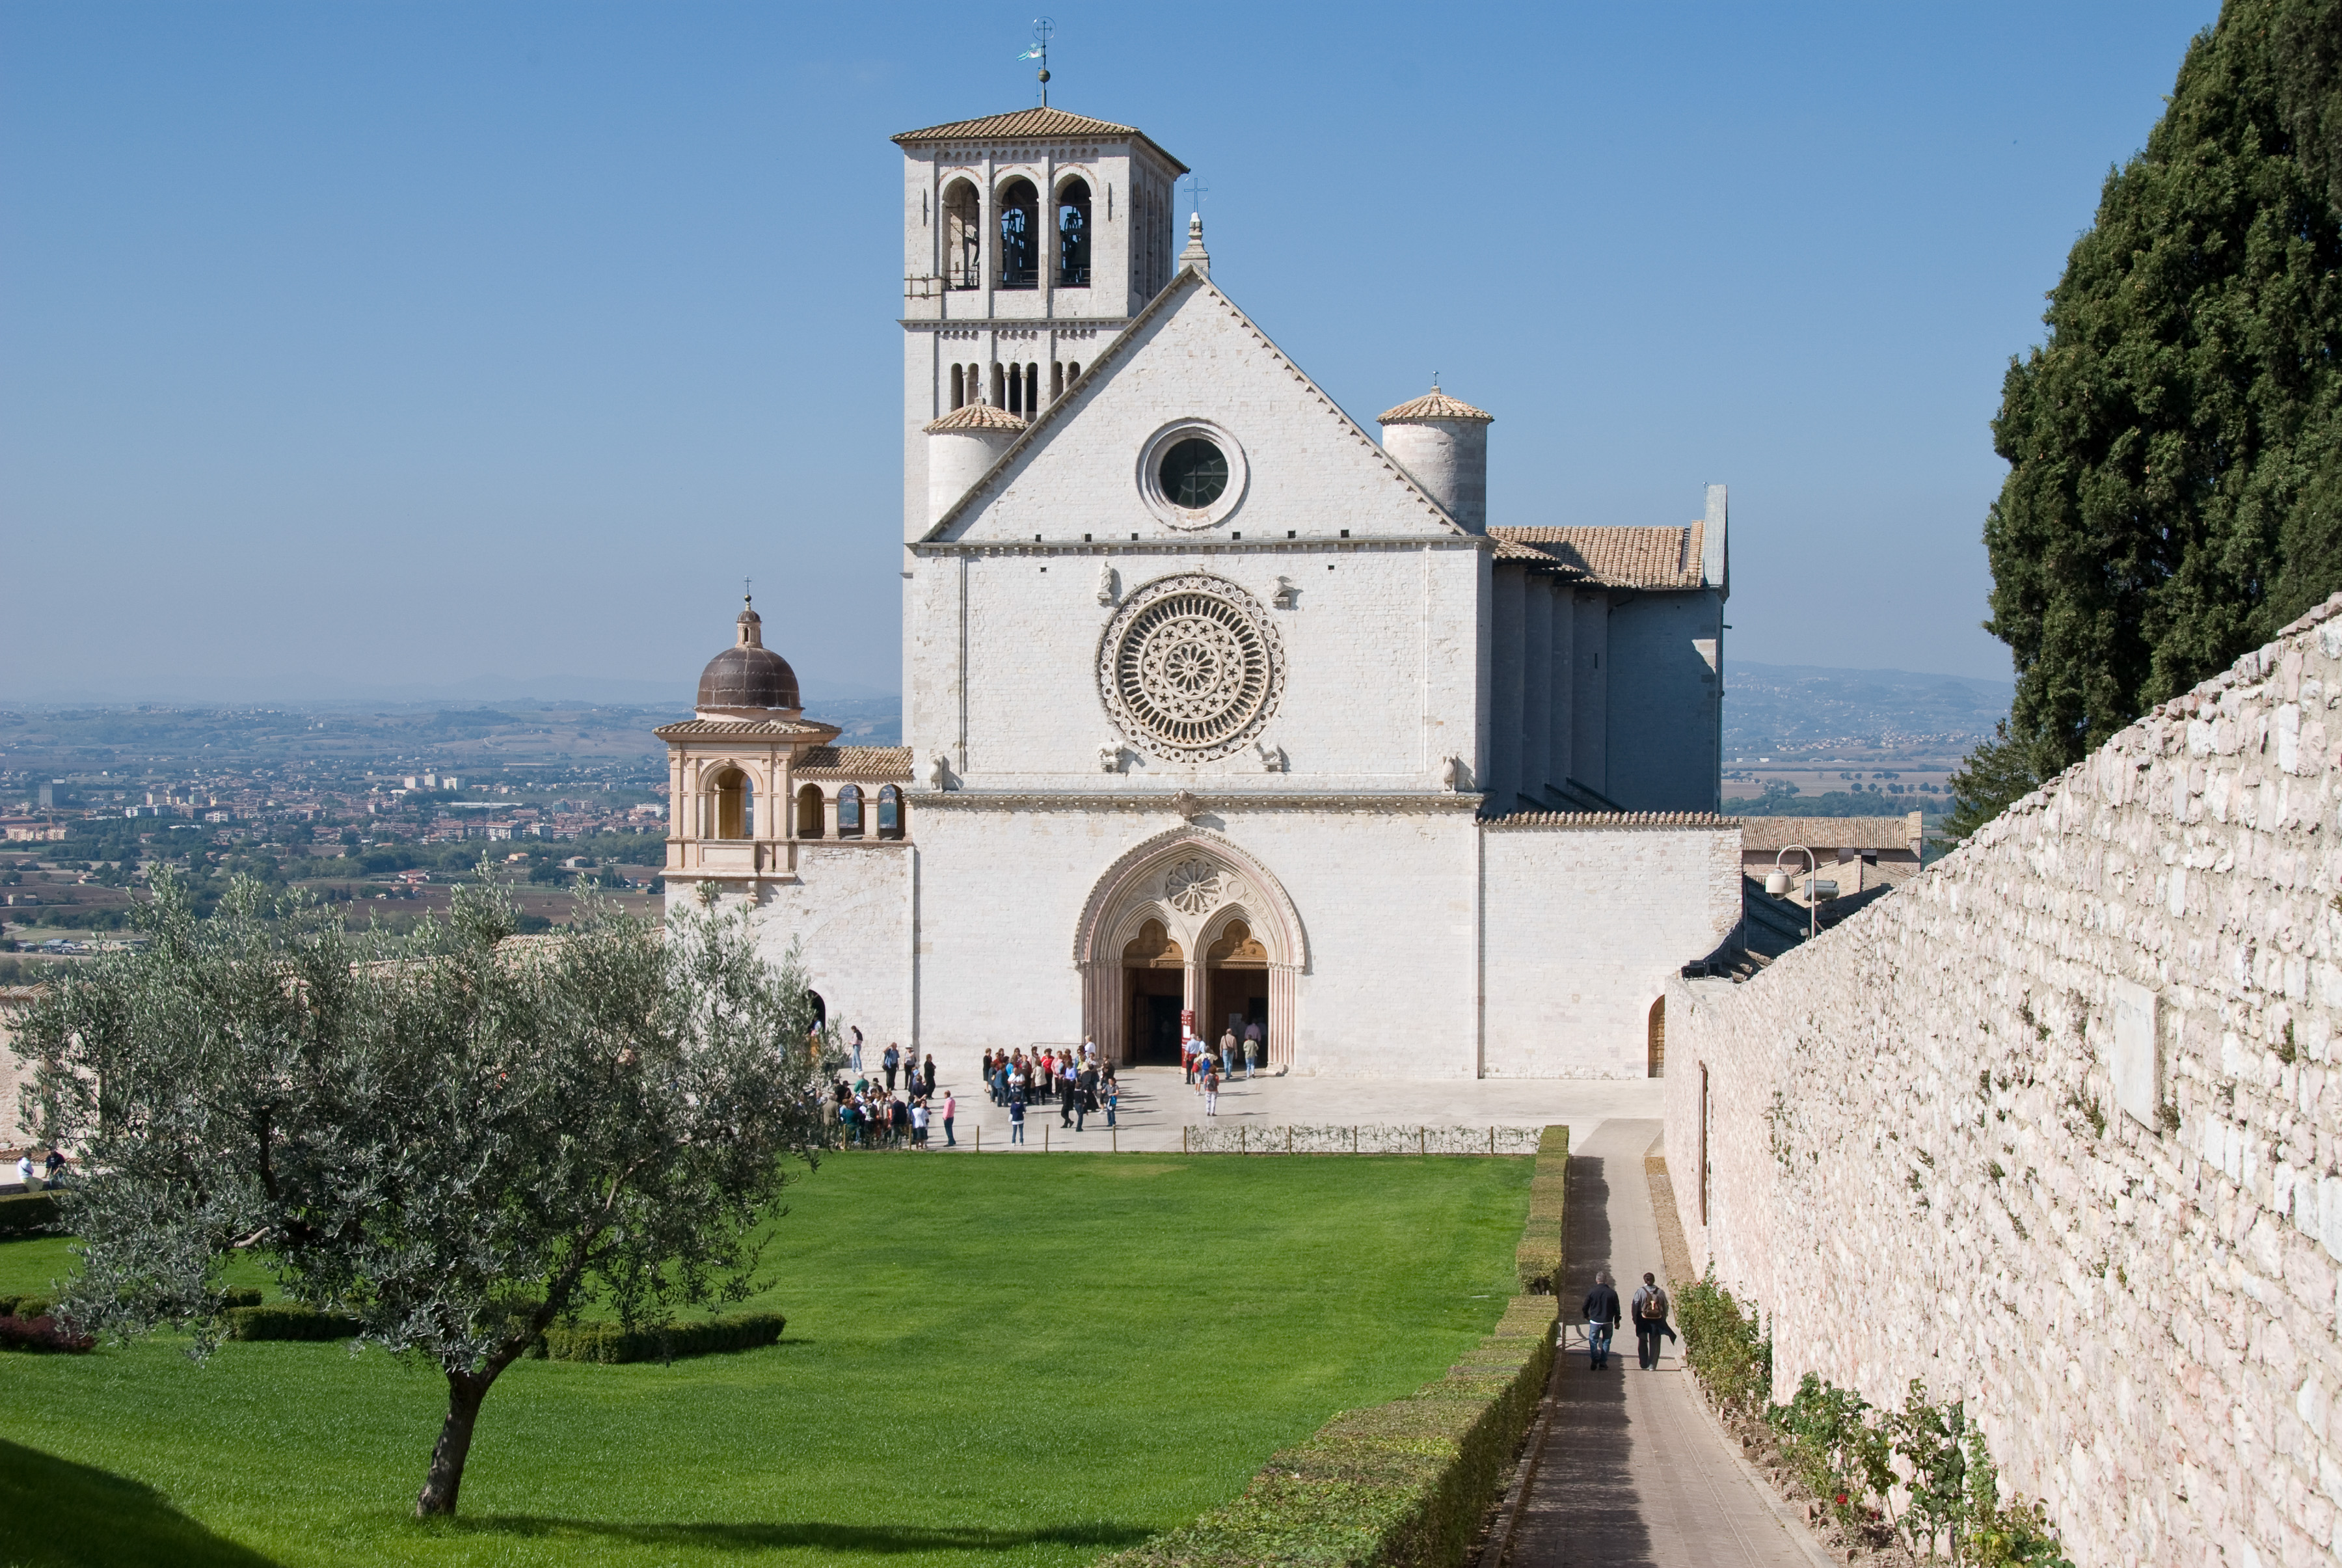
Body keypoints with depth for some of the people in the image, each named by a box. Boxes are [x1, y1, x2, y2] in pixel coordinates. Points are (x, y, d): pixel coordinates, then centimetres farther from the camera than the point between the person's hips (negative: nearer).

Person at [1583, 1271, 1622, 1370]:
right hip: (1608, 1321, 1)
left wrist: (1586, 1316, 22)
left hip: (1595, 1321, -1)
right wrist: (1617, 1321, 14)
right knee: (1606, 1342, 13)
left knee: (1593, 1341, 9)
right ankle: (1603, 1362, 9)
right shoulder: (1613, 1293, -5)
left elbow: (1585, 1307, 1)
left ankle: (1595, 1360, -9)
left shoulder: (1591, 1292, -8)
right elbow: (1617, 1309, 1)